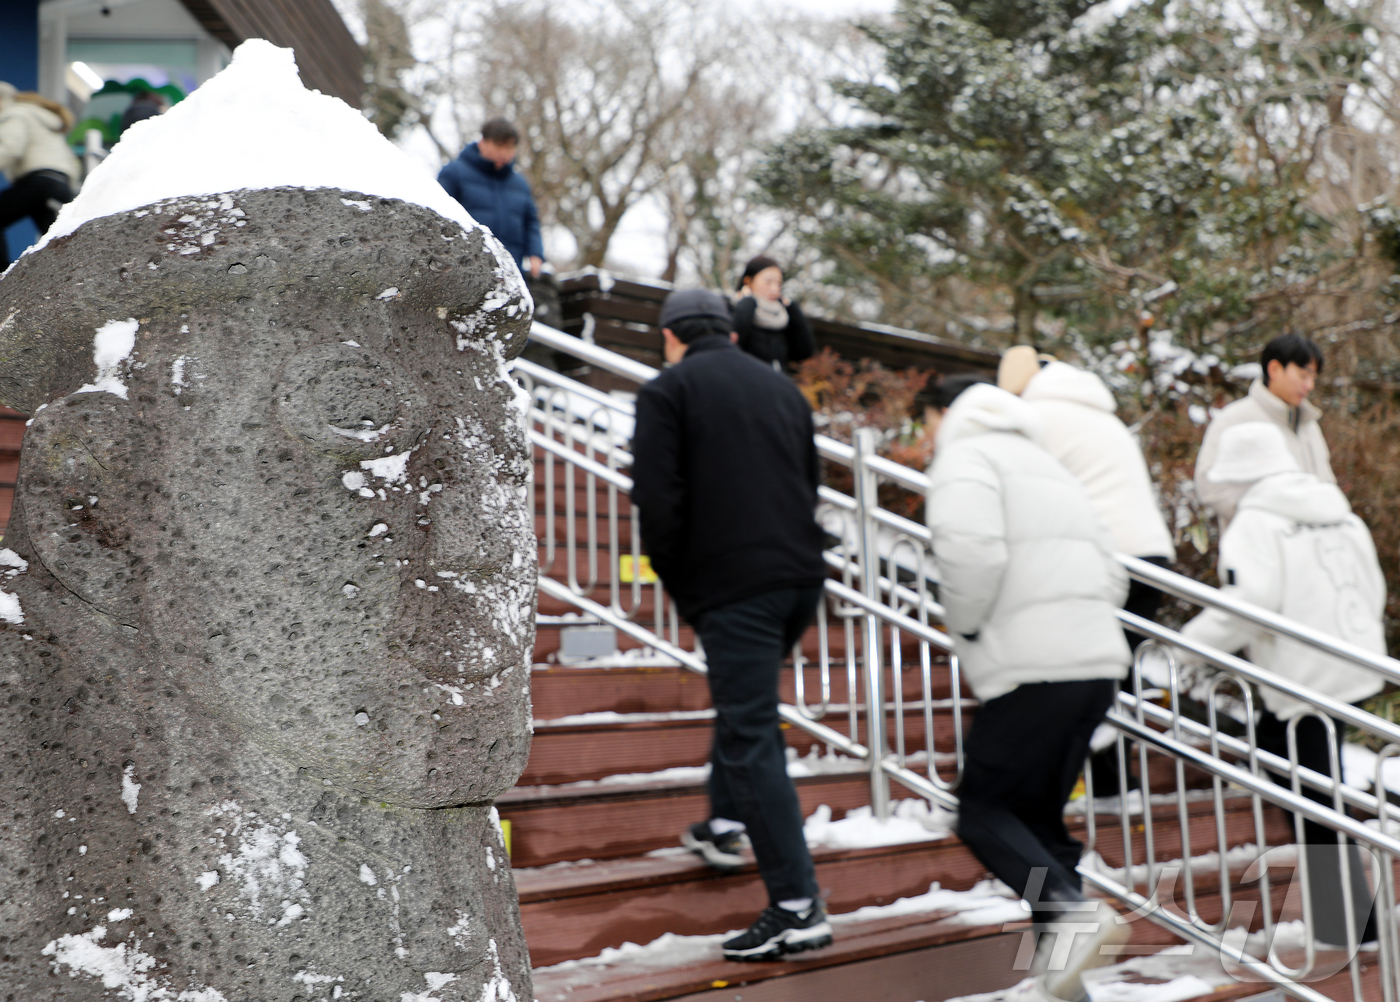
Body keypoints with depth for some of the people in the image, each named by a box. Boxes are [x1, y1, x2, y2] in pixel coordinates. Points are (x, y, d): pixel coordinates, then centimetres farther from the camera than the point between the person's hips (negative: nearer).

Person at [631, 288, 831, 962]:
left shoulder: (668, 390, -1)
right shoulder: (781, 388, 19)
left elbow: (657, 500, -11)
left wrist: (676, 580, 2)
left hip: (733, 585, -7)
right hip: (800, 576, 7)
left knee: (751, 735, -6)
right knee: (745, 703, 29)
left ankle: (797, 907, -7)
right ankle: (725, 825, 41)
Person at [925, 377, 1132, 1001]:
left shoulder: (965, 458, 0)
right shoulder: (1045, 464, 28)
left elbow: (970, 552, -20)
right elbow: (1111, 576, 25)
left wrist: (964, 631, -5)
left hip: (1032, 669, -8)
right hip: (1098, 661, 8)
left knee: (983, 810, 0)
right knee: (1039, 813, 15)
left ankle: (1068, 908, -20)